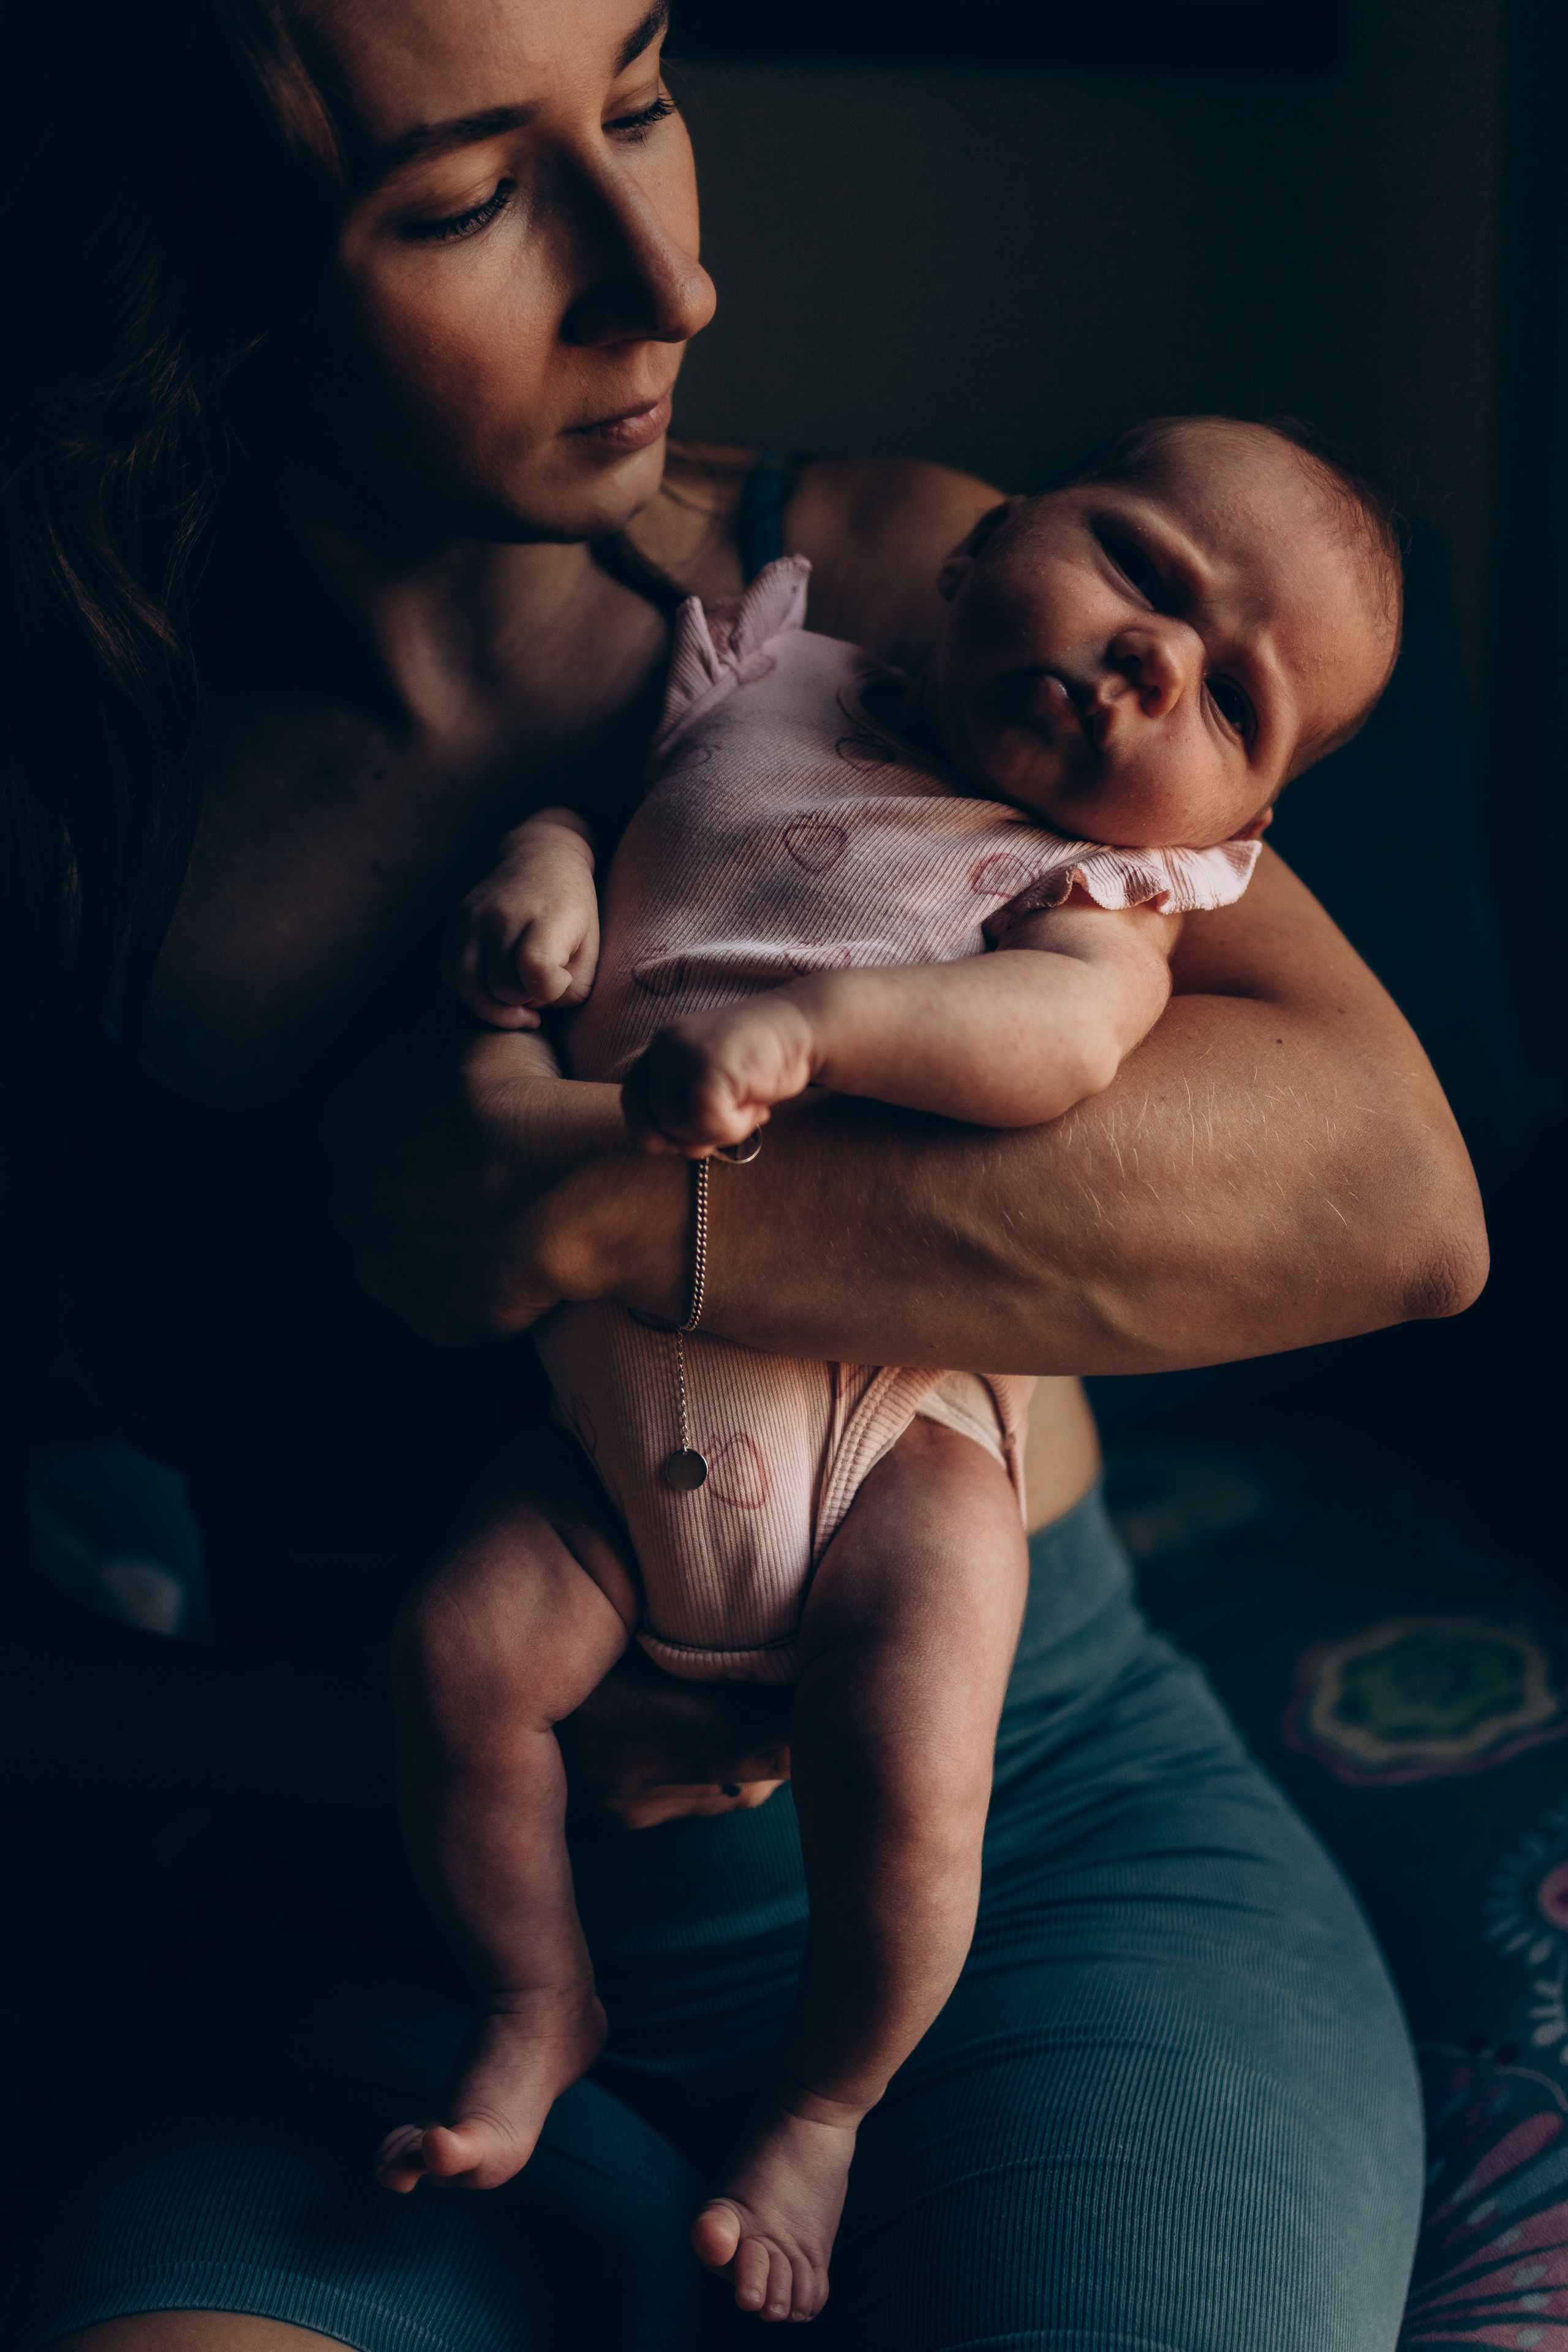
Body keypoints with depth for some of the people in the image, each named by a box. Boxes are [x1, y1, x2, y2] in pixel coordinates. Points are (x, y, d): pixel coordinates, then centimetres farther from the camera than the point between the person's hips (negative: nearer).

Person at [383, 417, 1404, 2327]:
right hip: (615, 1402, 4)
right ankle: (541, 2008, 17)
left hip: (885, 1415, -3)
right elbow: (586, 791, 18)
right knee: (459, 1654, -11)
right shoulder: (757, 699, 9)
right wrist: (543, 854, -7)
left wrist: (803, 1020, -39)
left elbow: (1059, 1034, -25)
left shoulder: (1098, 891, -4)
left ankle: (822, 2101, 12)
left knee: (906, 1784, -19)